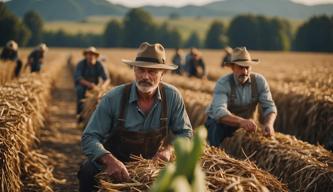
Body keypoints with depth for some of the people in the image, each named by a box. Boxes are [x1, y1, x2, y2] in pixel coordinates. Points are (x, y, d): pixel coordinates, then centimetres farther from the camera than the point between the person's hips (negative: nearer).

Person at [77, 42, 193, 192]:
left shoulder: (172, 96, -12)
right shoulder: (113, 98, -19)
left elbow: (185, 133, 0)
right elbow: (89, 138, -18)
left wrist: (169, 149, -21)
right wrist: (109, 160, -38)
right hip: (116, 163, -2)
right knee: (89, 172, -31)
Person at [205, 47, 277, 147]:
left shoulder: (259, 81, -12)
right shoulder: (223, 83, -24)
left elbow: (269, 106, -15)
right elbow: (219, 112, -38)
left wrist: (269, 124, -39)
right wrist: (241, 121, -56)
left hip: (244, 124, 4)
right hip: (219, 122, -4)